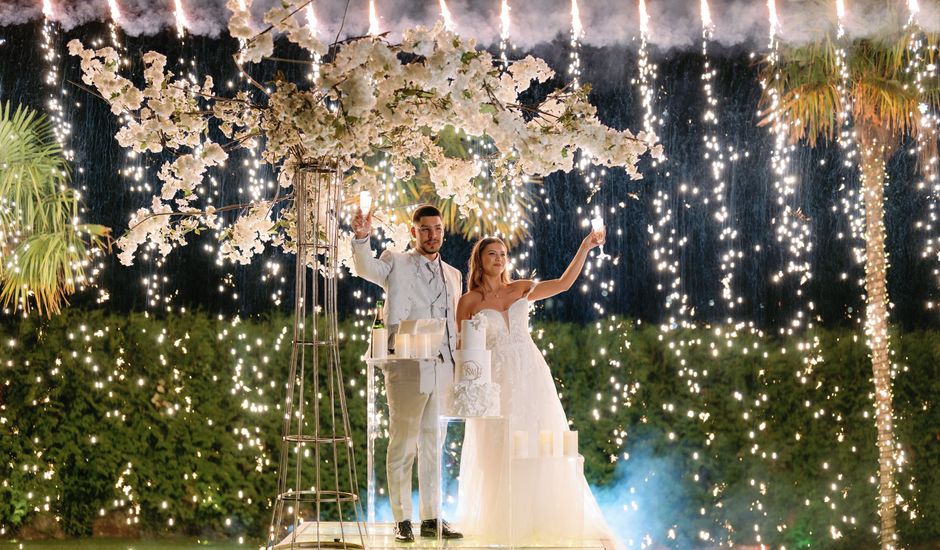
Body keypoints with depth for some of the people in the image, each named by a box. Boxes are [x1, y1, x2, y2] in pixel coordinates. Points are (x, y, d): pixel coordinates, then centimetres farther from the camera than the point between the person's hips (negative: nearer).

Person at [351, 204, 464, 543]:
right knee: (403, 445, -1)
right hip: (406, 367, -5)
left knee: (434, 446, 9)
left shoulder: (453, 275, 20)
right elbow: (366, 268, -16)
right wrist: (362, 238, -34)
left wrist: (458, 367, 13)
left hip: (443, 369, 5)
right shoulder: (396, 264, 5)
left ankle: (431, 518, 15)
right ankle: (402, 521, 4)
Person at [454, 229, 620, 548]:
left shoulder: (520, 290, 9)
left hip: (532, 376, 3)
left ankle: (545, 519, 9)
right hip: (497, 381, -3)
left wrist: (584, 248, -9)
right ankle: (504, 524, 10)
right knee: (501, 453, 0)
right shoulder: (468, 302, 1)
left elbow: (564, 283, 0)